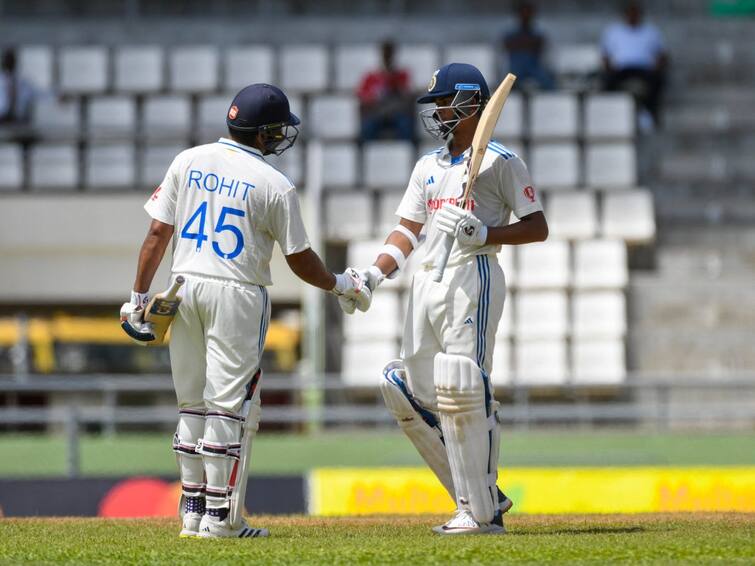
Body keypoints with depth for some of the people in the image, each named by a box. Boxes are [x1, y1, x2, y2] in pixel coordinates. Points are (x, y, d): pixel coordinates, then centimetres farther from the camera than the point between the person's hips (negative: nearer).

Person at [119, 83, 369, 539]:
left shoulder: (188, 162, 4)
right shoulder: (275, 186, -8)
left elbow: (158, 233, 3)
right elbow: (301, 261, -2)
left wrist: (140, 295, 7)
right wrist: (343, 285, 15)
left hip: (184, 288, 5)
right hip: (237, 295, -5)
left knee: (192, 403, 13)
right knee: (228, 403, -1)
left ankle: (192, 512, 16)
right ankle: (219, 517, -2)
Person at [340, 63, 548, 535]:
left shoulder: (500, 161, 0)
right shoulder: (428, 166, 21)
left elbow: (538, 228, -3)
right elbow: (408, 231, 19)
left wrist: (485, 233, -17)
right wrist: (373, 275, 4)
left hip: (474, 278, -8)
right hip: (427, 284, 8)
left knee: (463, 392, -13)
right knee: (413, 395, 4)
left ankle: (481, 512, -7)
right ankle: (484, 497, 12)